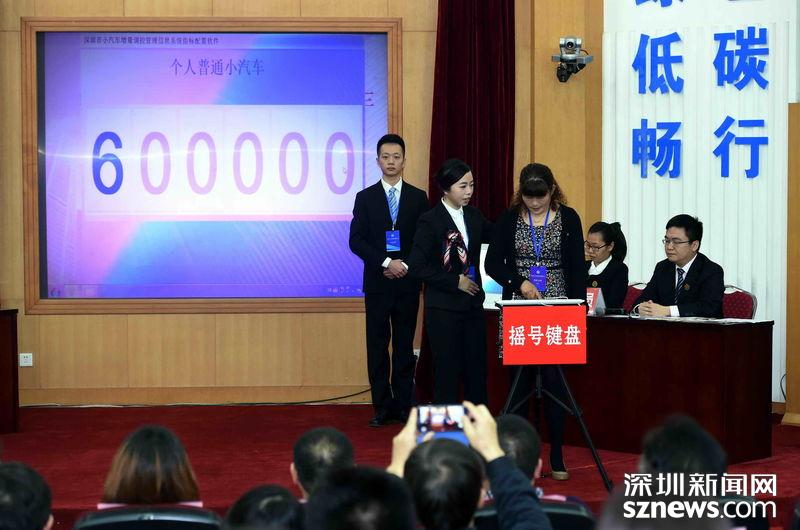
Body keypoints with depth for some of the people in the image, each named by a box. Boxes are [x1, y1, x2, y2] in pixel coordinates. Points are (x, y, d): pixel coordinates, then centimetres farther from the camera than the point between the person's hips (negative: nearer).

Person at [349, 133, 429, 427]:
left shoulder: (418, 197, 7)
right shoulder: (365, 198, 4)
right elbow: (356, 240, -3)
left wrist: (407, 266, -9)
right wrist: (385, 263, -14)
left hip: (407, 282, 0)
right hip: (377, 282, 0)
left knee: (405, 345, 4)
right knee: (377, 346, 1)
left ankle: (404, 406, 8)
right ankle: (382, 407, 6)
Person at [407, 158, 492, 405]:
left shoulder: (474, 216, 10)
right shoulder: (430, 221, -9)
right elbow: (417, 266, -13)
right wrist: (455, 282, -14)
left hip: (473, 304, 6)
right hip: (443, 308, -6)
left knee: (477, 370, 6)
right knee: (447, 372, -1)